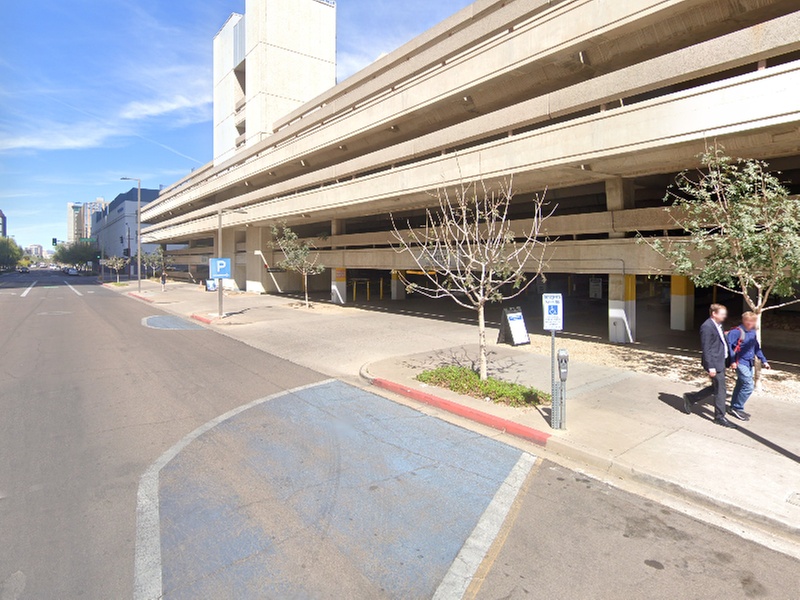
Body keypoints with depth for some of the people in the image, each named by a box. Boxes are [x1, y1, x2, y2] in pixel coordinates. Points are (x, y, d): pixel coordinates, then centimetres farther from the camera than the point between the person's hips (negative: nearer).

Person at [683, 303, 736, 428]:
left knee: (716, 388, 17)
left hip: (720, 361, 10)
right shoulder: (707, 327, -19)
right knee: (720, 390, 0)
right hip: (714, 363, -10)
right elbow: (706, 349, -20)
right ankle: (720, 417, 13)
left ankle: (691, 398, 29)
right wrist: (710, 367, -21)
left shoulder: (718, 325, 11)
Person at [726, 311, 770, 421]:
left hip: (750, 363, 8)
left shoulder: (753, 332, 8)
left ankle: (734, 408, 25)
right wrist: (732, 361, -20)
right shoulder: (737, 332, -17)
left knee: (741, 385, 14)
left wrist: (764, 361, 17)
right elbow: (729, 345, -20)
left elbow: (757, 348, 19)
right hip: (741, 363, -8)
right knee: (748, 386, -11)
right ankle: (737, 408, 2)